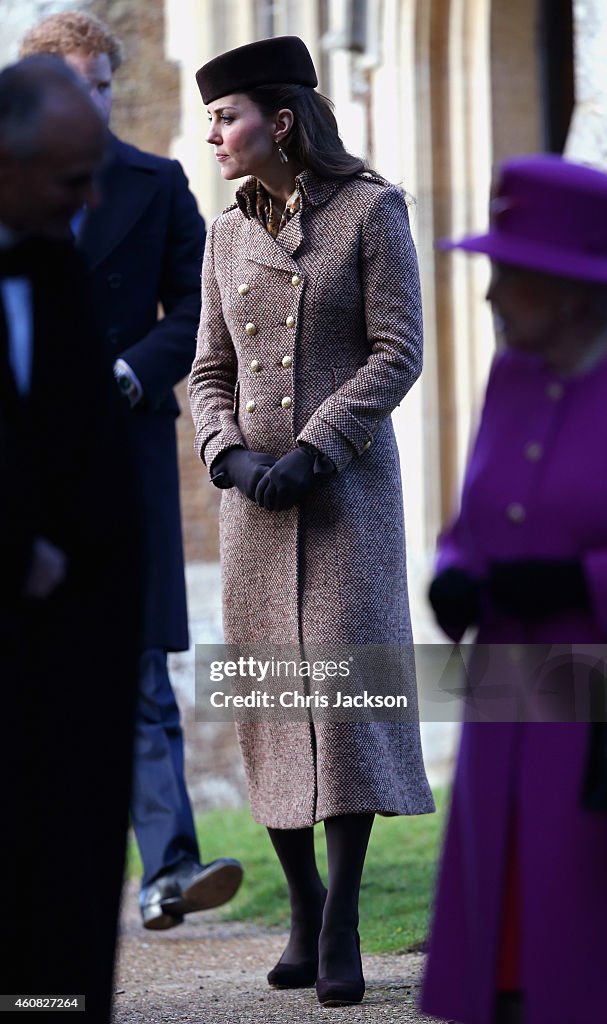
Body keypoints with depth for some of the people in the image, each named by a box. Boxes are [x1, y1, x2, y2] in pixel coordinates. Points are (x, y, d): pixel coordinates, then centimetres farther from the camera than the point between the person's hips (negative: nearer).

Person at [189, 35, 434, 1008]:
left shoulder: (371, 211, -3)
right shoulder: (229, 234, 12)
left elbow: (397, 354, -7)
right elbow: (210, 370, 13)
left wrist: (312, 452, -16)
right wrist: (232, 455, -6)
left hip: (347, 483, -5)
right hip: (255, 491, 5)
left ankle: (343, 922, -10)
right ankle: (303, 910, 13)